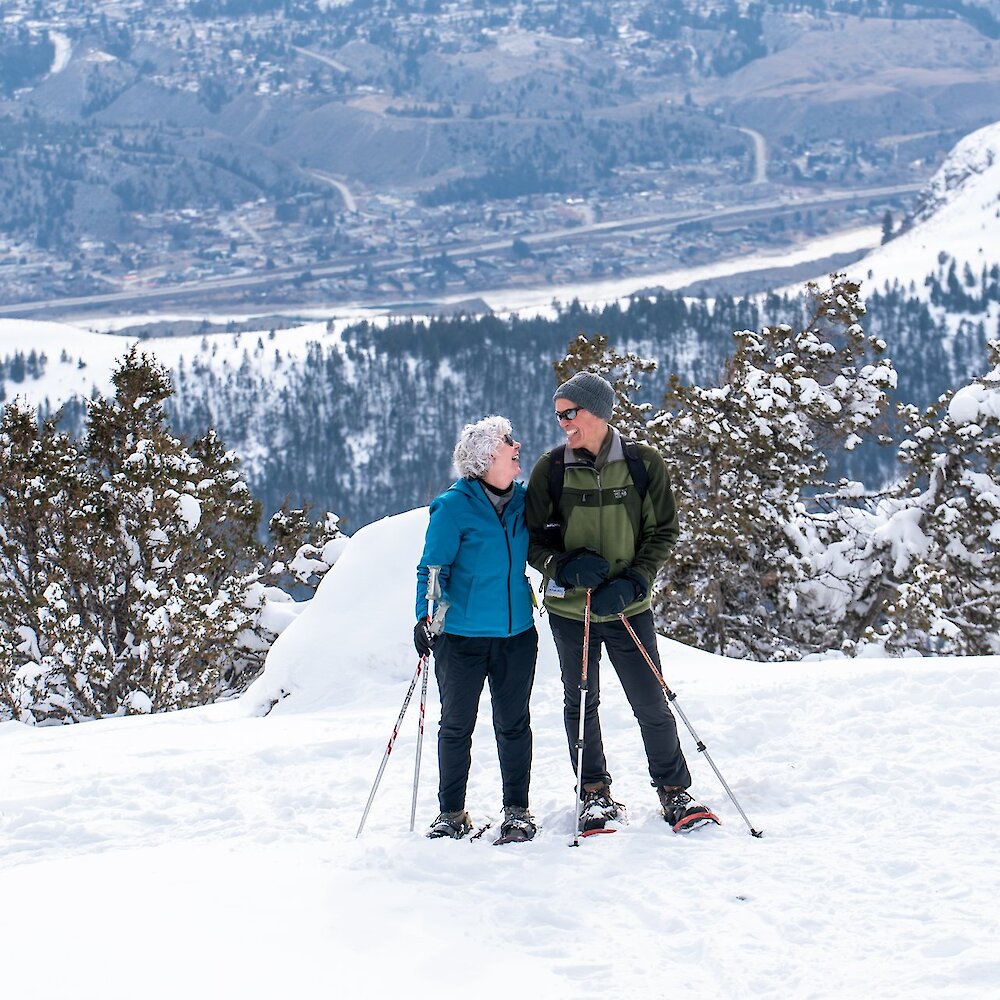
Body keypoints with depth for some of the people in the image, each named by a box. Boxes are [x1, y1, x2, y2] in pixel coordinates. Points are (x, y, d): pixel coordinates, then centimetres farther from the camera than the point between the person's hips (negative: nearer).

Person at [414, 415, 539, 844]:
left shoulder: (523, 500, 6)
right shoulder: (454, 506, -9)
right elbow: (433, 567, -7)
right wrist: (426, 617, -13)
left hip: (516, 632, 4)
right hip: (462, 635, -4)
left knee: (514, 724, 7)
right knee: (456, 725, 5)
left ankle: (517, 810, 18)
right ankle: (451, 813, 17)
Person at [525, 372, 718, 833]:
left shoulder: (644, 463, -4)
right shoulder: (551, 469, -2)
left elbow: (663, 531, 2)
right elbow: (533, 539, 3)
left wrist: (633, 582, -12)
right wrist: (566, 566, -17)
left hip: (628, 607, -1)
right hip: (569, 607, 1)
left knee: (652, 705, -1)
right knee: (581, 704, 10)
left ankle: (674, 791, 15)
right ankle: (594, 793, 26)